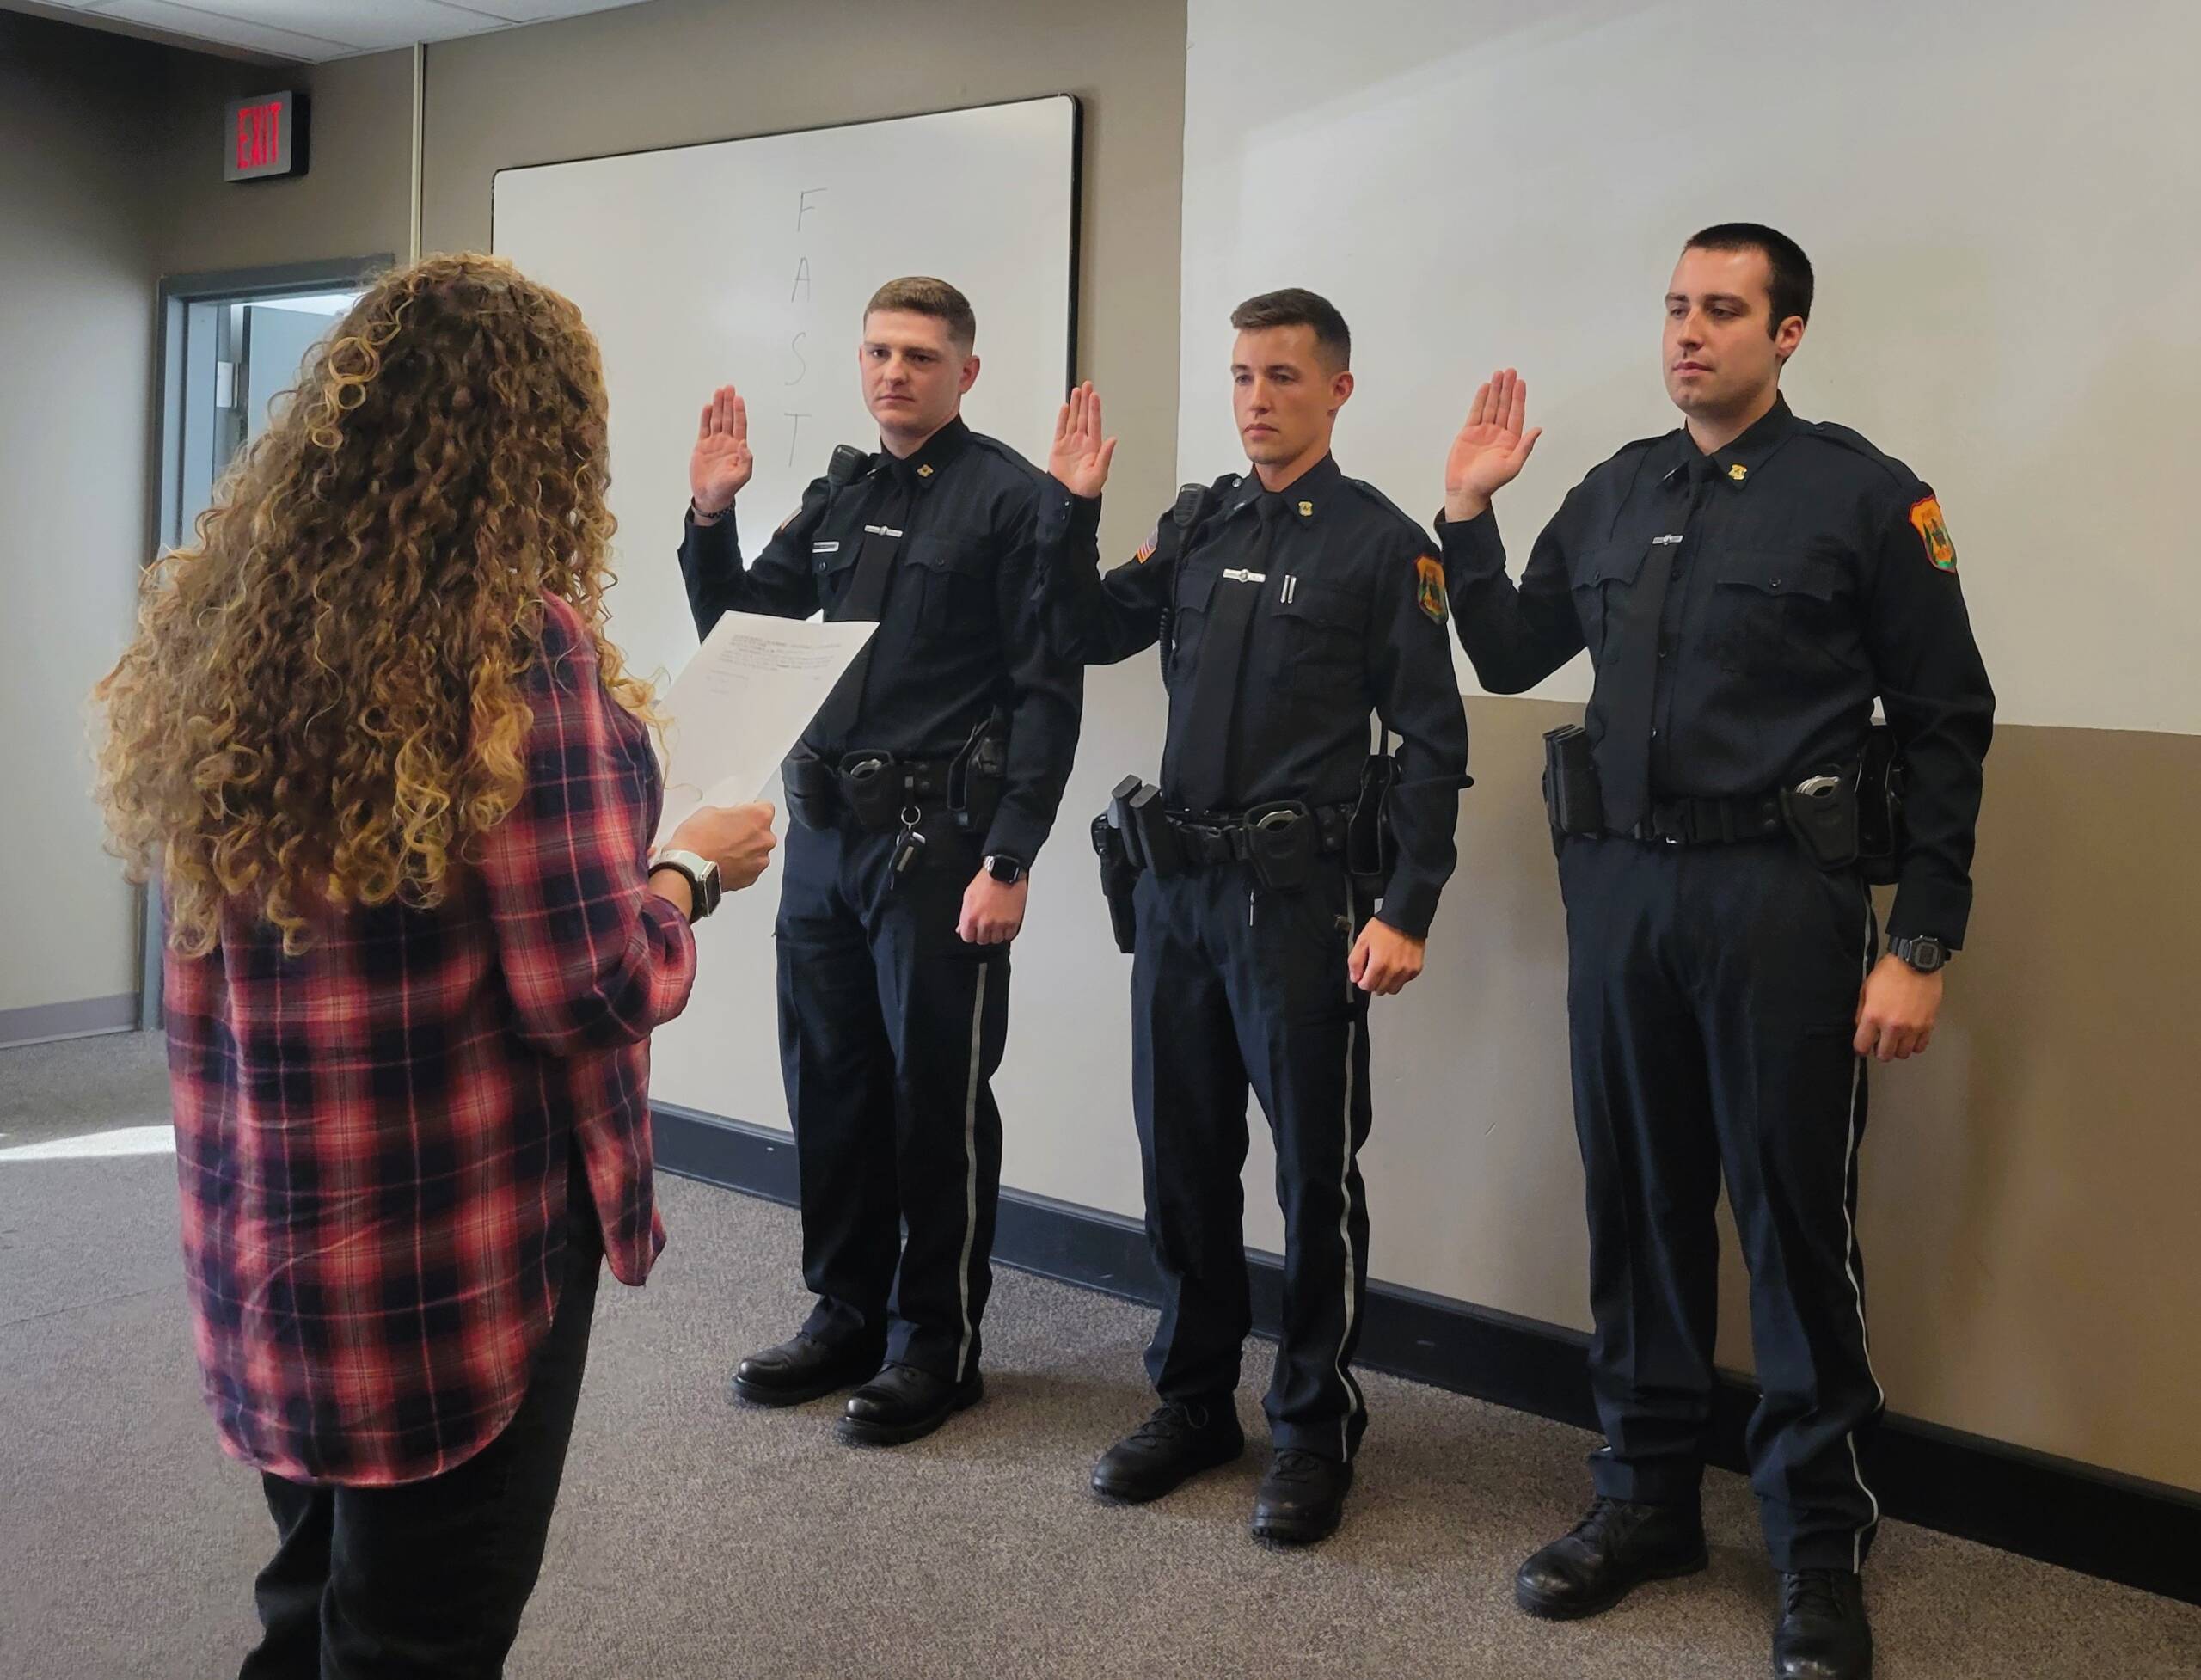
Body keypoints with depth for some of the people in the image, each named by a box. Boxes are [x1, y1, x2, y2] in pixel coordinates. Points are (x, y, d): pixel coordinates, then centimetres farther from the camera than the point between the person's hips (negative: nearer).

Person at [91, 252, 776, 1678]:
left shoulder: (222, 614, 2)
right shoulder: (517, 638, -19)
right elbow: (597, 986, -20)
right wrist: (695, 873, 0)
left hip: (265, 1242, 7)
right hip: (460, 1252, -7)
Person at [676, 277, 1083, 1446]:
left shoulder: (1008, 497, -7)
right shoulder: (840, 496, 14)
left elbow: (1047, 692, -11)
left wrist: (1008, 859, -16)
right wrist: (710, 514, 2)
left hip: (937, 840, -7)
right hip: (825, 828, 7)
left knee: (937, 1096, 2)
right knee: (830, 1083, 13)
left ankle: (937, 1344, 15)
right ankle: (847, 1314, 28)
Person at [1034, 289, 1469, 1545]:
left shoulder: (1383, 543, -4)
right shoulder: (1199, 523, 12)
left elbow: (1431, 742, -7)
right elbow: (1092, 635, 14)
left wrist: (1408, 912, -14)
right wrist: (1071, 510, 1)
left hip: (1301, 893, -5)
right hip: (1179, 880, 6)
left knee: (1316, 1169, 3)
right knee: (1183, 1155, 12)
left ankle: (1316, 1429, 17)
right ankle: (1195, 1403, 27)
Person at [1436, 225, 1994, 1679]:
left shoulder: (1863, 494, -3)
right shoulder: (1616, 494, 11)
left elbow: (1947, 728, -3)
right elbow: (1511, 657, 19)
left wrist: (1922, 947, -8)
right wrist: (1469, 514, 6)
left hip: (1780, 897, -4)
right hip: (1620, 886, 5)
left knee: (1796, 1220, 2)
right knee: (1640, 1203, 12)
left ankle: (1822, 1546, 18)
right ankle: (1648, 1496, 27)